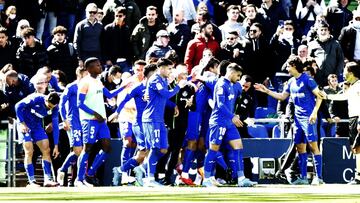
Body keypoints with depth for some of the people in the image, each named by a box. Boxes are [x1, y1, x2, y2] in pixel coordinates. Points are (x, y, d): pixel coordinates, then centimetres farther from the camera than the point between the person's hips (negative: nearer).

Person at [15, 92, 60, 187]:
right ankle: (31, 181, -10)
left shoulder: (54, 108, -11)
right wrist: (22, 123, -19)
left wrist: (56, 146, -5)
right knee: (29, 152, -12)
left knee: (46, 150, -6)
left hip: (37, 126, 5)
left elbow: (55, 126, -4)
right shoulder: (35, 99, -26)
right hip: (25, 125, -5)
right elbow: (18, 106, -18)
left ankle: (48, 179, -4)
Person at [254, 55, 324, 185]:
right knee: (300, 146, 7)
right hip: (298, 118, 8)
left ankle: (319, 177, -12)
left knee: (313, 145, -10)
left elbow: (319, 96, -10)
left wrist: (314, 112, -18)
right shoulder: (291, 82, 14)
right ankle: (303, 178, 11)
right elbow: (282, 96, 24)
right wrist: (267, 91, 17)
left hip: (308, 117, -8)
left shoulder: (307, 79, -9)